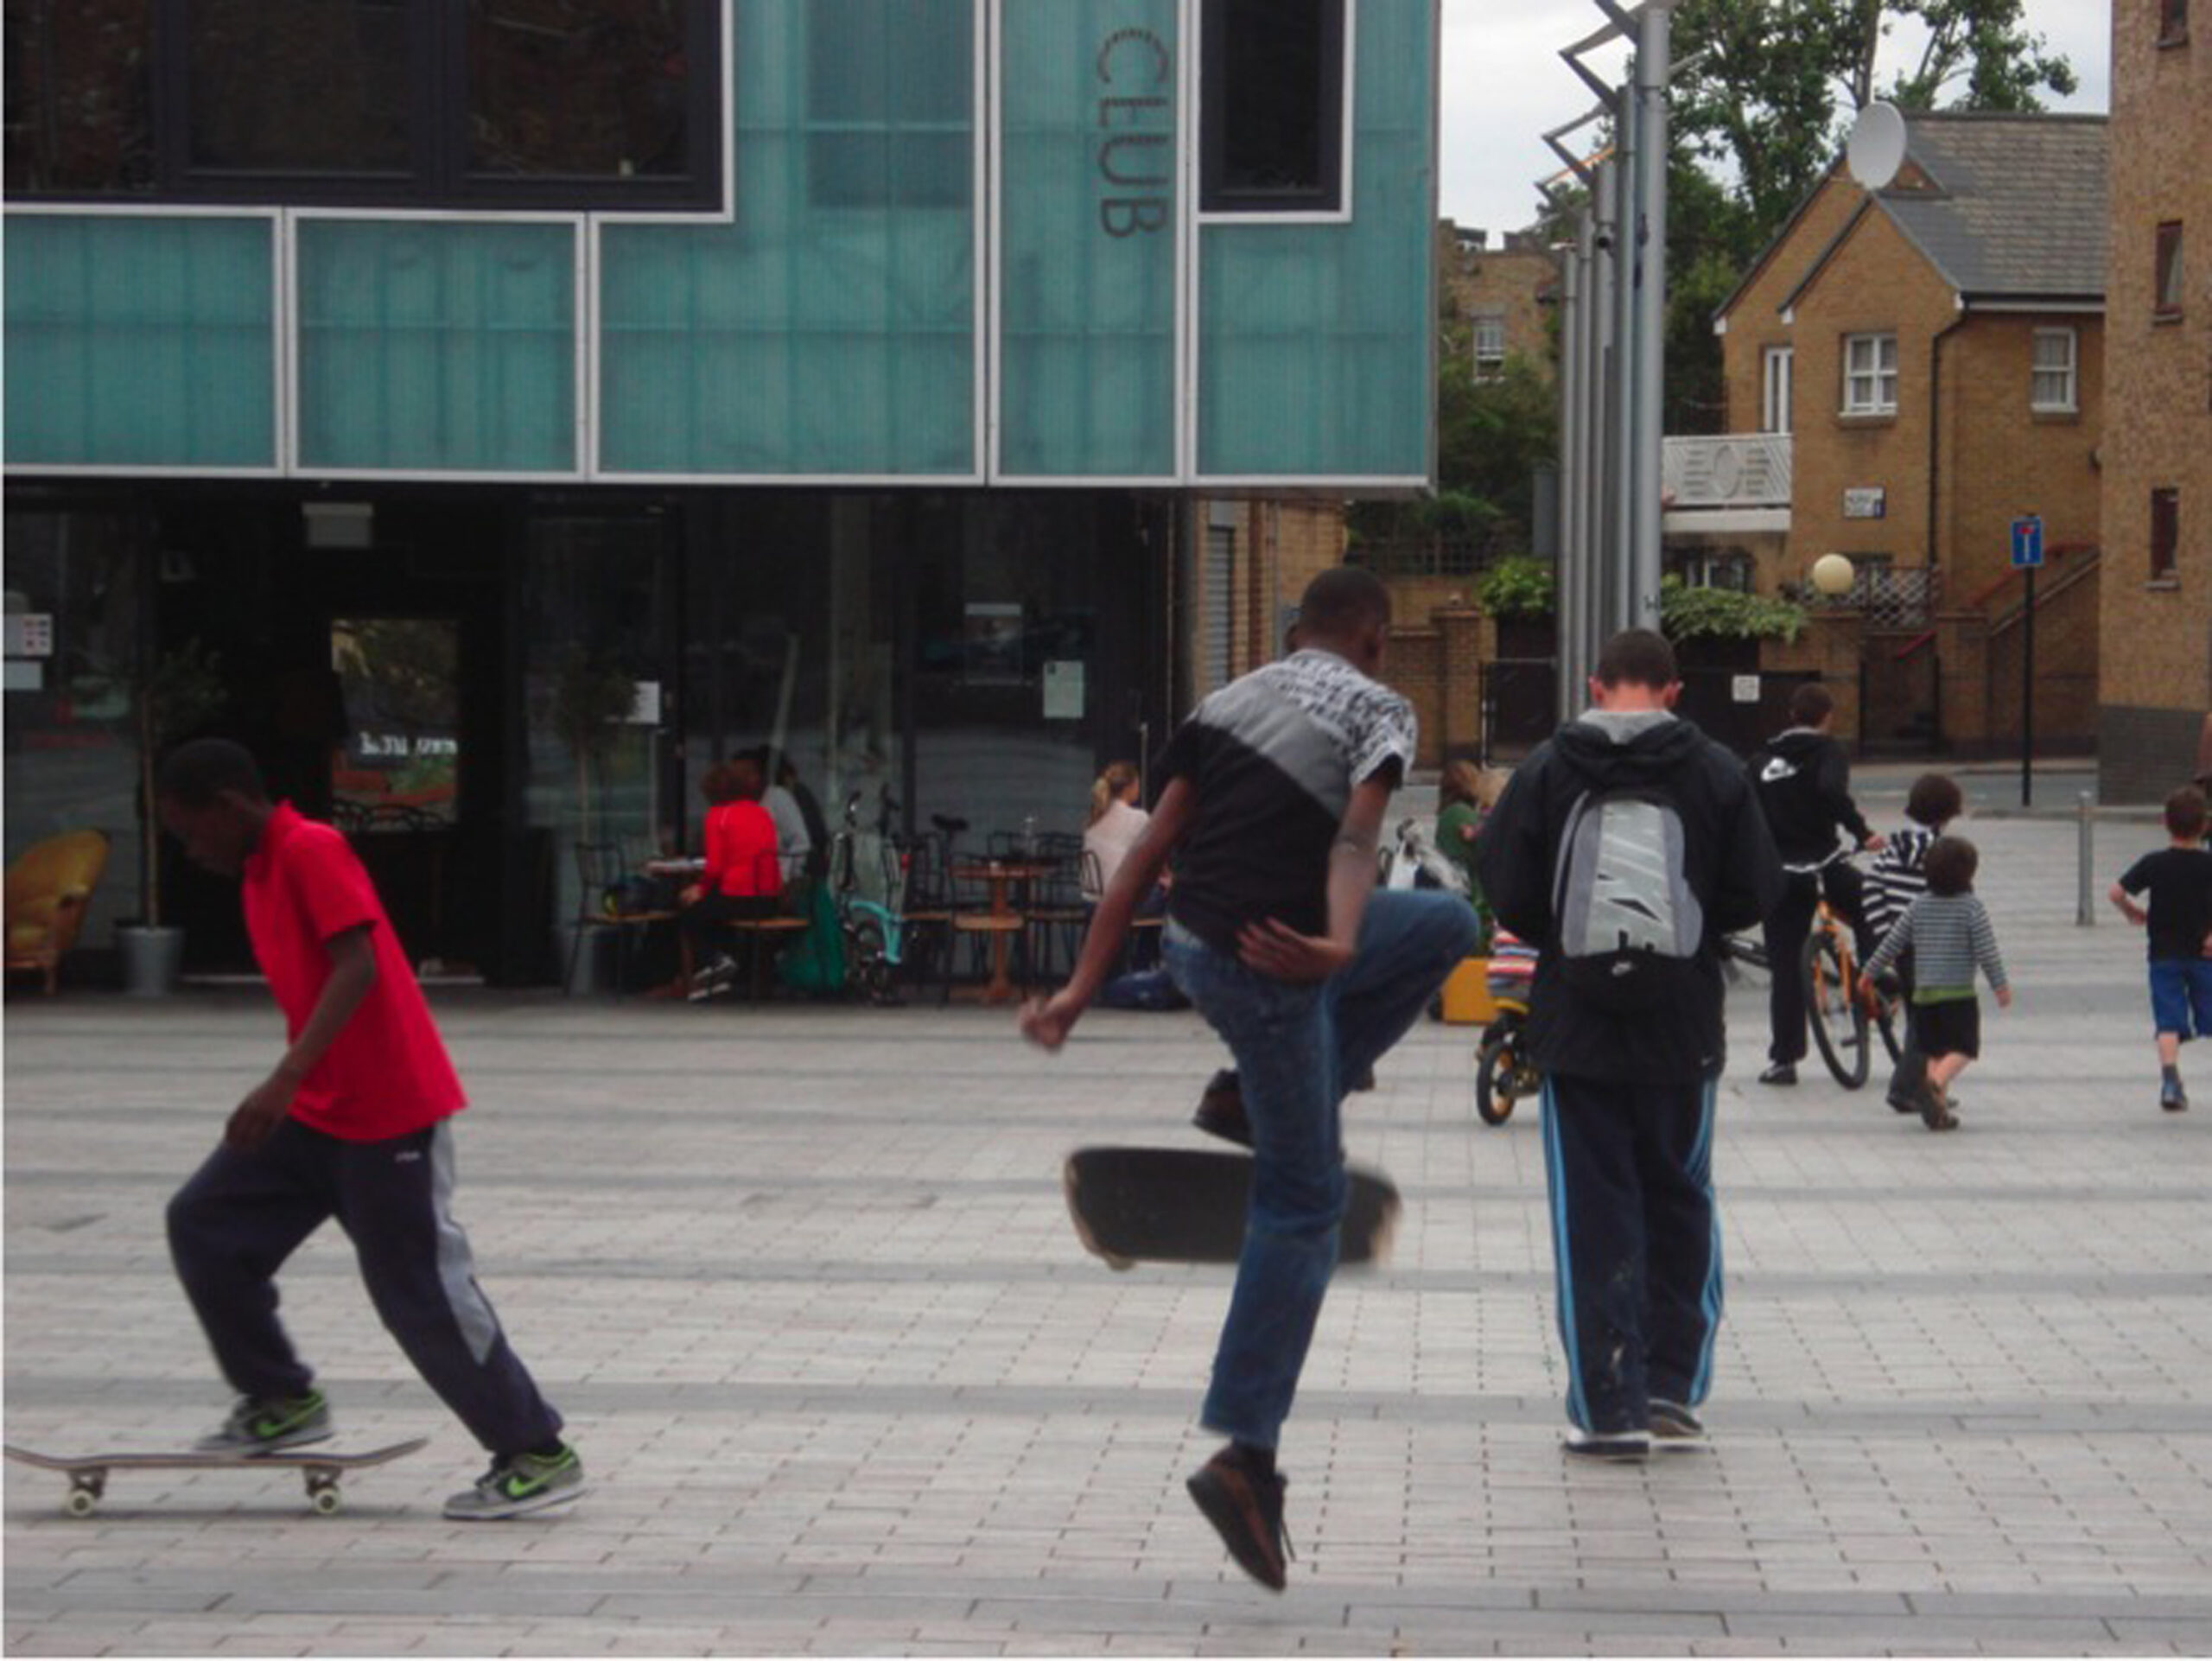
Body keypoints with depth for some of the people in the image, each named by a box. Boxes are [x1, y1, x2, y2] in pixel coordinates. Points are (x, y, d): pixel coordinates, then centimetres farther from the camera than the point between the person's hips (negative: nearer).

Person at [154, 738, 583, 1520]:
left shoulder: (311, 851, -15)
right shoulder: (262, 869, 13)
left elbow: (357, 967, -26)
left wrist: (285, 1080, -34)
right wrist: (289, 1089, 25)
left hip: (389, 1115, -9)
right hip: (316, 1112, 9)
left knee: (422, 1293, -5)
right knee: (203, 1223, 7)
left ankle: (539, 1457, 5)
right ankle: (281, 1399, 18)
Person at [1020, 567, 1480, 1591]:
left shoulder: (1228, 703, 13)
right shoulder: (1377, 709, -3)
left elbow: (1149, 849, 7)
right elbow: (1356, 836, -24)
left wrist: (1082, 989, 5)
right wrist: (1341, 946, -41)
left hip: (1193, 943, 7)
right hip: (1269, 964, -7)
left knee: (1445, 924, 24)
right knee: (1303, 1202, 3)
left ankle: (1286, 1107, 18)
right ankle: (1247, 1458, -1)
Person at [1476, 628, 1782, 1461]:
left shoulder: (1547, 770, -4)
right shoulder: (1714, 772, -3)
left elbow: (1506, 891, -6)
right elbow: (1757, 891, -3)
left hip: (1575, 1022, 0)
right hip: (1682, 1026, 1)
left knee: (1592, 1216, 4)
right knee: (1679, 1204, 15)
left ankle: (1609, 1406, 2)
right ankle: (1673, 1387, 14)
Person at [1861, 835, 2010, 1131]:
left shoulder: (1918, 907, 6)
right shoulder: (1972, 907, -6)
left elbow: (1892, 943, 9)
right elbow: (1986, 951, -9)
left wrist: (1869, 973, 20)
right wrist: (2000, 985, -2)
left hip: (1923, 993, 5)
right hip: (1959, 994, -5)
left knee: (1935, 1051, 13)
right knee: (1961, 1050, -4)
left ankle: (1940, 1107, 6)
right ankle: (1935, 1084, -31)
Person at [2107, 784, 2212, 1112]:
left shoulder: (2154, 864, -4)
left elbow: (2116, 893, -7)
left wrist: (2133, 912, 12)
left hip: (2164, 954, 0)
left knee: (2169, 1023, -5)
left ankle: (2170, 1078, -25)